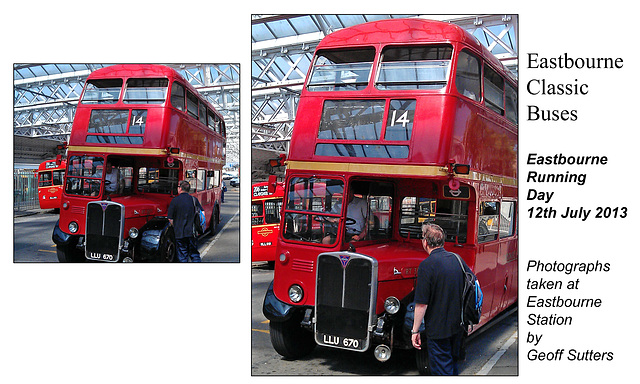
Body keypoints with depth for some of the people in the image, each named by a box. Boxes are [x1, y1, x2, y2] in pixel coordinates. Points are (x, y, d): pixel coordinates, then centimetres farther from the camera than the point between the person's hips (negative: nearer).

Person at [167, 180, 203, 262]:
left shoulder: (175, 201, -7)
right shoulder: (194, 199, 1)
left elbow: (170, 219, -5)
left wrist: (175, 227, 10)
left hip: (180, 233, -3)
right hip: (192, 232, 3)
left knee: (183, 256, 5)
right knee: (194, 254, 13)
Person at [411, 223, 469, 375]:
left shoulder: (426, 265, -19)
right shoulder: (456, 258, 1)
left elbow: (422, 304, -19)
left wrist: (415, 330, -10)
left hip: (438, 330, -7)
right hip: (458, 326, 7)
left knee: (441, 370, 4)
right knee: (452, 365, 23)